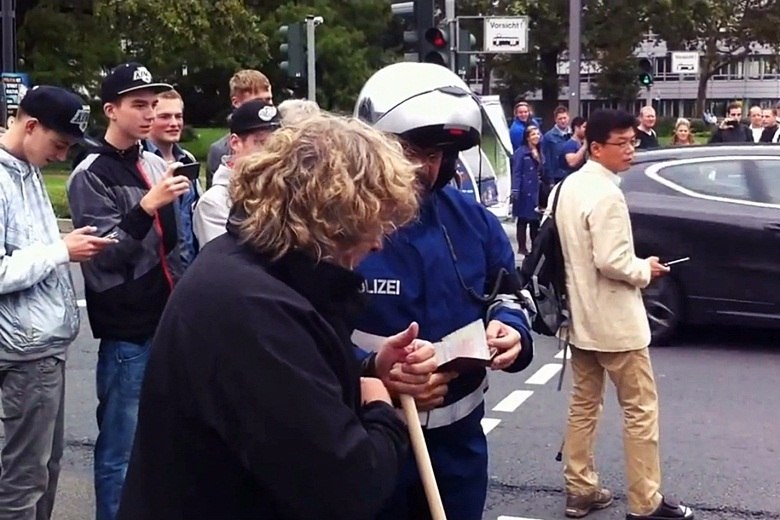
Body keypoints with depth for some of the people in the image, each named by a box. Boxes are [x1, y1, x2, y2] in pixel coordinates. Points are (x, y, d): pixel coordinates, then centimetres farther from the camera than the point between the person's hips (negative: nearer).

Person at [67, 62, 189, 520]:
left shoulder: (156, 165, 12)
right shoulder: (91, 175, -8)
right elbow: (105, 253, -14)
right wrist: (147, 206, -25)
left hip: (167, 322, 6)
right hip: (127, 331, -6)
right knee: (121, 446, -2)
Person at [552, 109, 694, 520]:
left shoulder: (570, 186, 8)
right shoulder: (606, 194, -21)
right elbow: (611, 261, -27)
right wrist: (645, 269, -9)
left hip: (580, 316, 9)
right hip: (613, 320, -9)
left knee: (583, 405, 15)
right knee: (640, 409, 1)